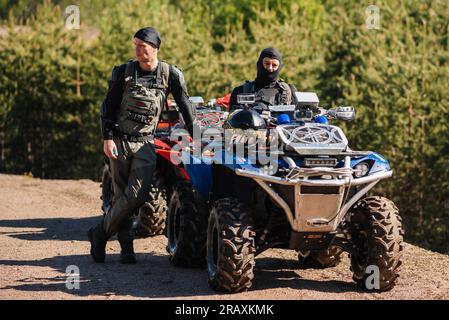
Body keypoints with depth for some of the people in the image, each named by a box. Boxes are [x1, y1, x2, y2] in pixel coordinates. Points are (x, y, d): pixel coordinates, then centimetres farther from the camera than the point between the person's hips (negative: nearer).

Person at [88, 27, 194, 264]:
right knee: (122, 194, 2)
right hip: (120, 140, 0)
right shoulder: (123, 73, -1)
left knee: (137, 195, -14)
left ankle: (100, 233, -2)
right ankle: (126, 246, 9)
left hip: (145, 142, 0)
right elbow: (108, 107, 2)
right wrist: (107, 138, -7)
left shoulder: (170, 75, -3)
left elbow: (185, 106, 4)